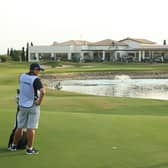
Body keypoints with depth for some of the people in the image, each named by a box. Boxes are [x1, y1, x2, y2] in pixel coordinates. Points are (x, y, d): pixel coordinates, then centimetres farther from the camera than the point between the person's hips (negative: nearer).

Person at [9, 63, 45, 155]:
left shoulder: (22, 76, 1)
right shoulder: (36, 79, -18)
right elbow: (42, 92, -32)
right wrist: (40, 101, -17)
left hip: (22, 105, 6)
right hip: (33, 106, -6)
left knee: (20, 127, 17)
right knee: (31, 128, 2)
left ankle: (14, 145, 26)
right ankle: (29, 149, 7)